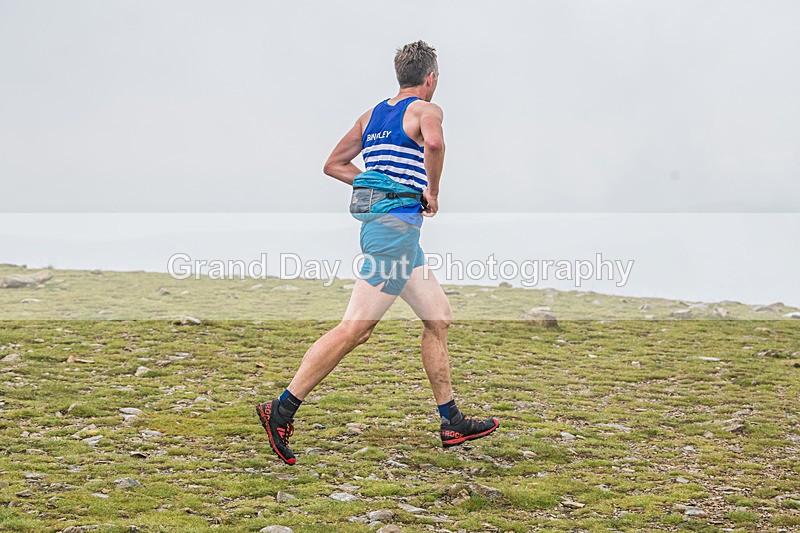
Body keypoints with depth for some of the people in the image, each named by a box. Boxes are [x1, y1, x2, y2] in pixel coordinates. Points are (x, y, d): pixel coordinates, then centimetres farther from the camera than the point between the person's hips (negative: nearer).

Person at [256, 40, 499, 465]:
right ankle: (281, 410, -12)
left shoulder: (371, 115, 17)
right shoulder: (426, 109, -5)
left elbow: (333, 164, 21)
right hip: (397, 225, -10)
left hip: (379, 221, 10)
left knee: (439, 317, 15)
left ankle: (452, 423, 17)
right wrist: (432, 192, -14)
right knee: (355, 328, -11)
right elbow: (433, 143, -29)